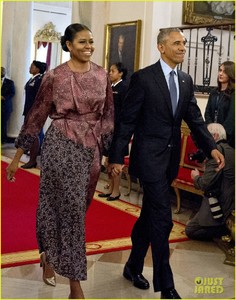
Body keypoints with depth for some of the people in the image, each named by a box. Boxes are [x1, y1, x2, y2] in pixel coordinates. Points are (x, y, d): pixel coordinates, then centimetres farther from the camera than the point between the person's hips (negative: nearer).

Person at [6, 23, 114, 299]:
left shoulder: (102, 75, 6)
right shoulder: (54, 77, -6)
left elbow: (108, 116, 10)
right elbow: (36, 117, -2)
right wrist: (17, 157, -2)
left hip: (92, 149, 5)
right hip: (61, 146, -5)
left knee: (75, 208, 14)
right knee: (70, 207, -3)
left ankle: (49, 256, 39)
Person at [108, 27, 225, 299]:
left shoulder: (186, 81, 10)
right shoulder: (143, 78, -9)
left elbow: (195, 118, 8)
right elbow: (127, 120, -8)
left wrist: (211, 147, -6)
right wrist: (116, 157, -9)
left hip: (171, 158, 7)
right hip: (149, 156, -6)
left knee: (150, 214, 17)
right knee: (162, 219, -8)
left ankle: (133, 266, 34)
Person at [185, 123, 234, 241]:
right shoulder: (230, 150, 10)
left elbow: (206, 184, -22)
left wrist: (196, 177, -2)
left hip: (219, 207, -9)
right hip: (230, 202, 9)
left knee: (190, 230, 1)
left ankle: (227, 229, -5)